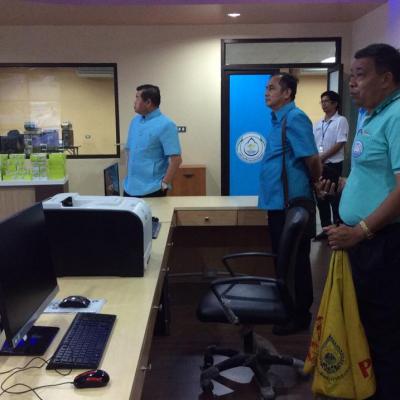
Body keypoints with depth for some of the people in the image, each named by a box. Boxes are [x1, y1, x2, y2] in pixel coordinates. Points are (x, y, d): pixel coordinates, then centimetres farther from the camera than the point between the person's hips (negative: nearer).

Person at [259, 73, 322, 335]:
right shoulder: (279, 119, 15)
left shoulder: (295, 118, -16)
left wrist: (316, 182, -3)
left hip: (291, 202, -10)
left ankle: (301, 315, 15)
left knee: (296, 261, 2)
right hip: (278, 201, 10)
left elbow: (312, 159, -19)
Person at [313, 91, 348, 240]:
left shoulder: (341, 121, -5)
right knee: (321, 199, 10)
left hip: (333, 166, -6)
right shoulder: (318, 124, 14)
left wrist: (321, 158, -14)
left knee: (335, 199, -1)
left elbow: (340, 144, -12)